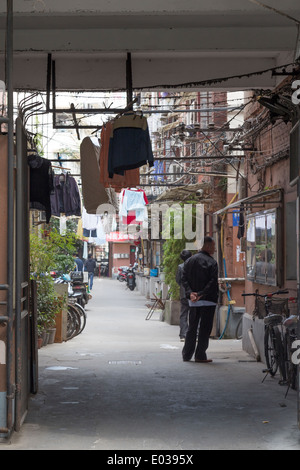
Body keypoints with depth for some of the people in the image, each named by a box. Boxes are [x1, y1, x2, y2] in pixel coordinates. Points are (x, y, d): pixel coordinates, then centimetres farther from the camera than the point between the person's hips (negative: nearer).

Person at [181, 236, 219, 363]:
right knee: (205, 328, 1)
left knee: (192, 328, 14)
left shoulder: (189, 261, 10)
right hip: (208, 300, -6)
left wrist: (190, 292, -7)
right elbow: (212, 282, -18)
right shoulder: (211, 262, -9)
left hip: (193, 301, 6)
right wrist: (202, 294, -16)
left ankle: (186, 355, 16)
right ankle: (200, 355, 1)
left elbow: (184, 279, 2)